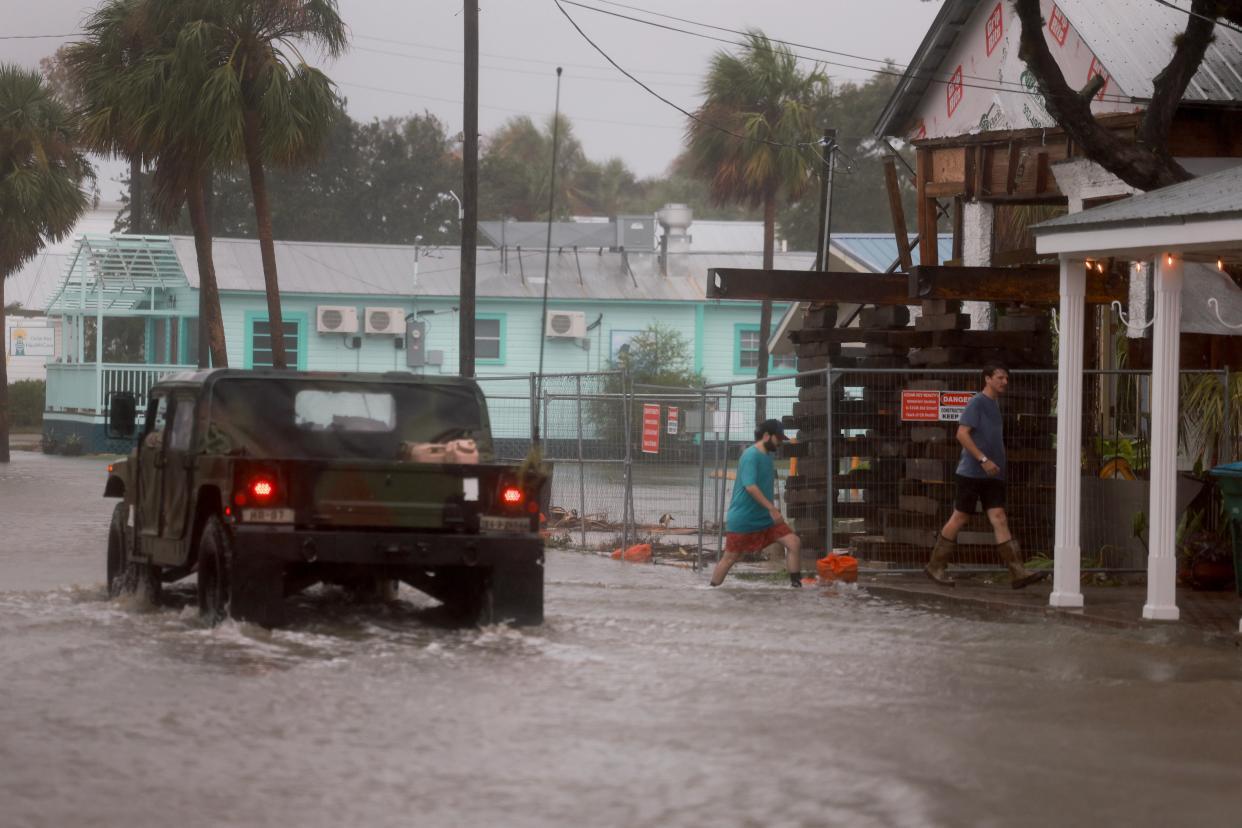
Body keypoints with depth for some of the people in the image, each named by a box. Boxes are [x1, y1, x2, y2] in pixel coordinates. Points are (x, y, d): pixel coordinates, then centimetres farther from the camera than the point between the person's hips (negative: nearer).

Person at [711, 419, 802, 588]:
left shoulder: (767, 456, 10)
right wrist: (771, 508, -30)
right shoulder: (751, 455, -17)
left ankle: (796, 585, -3)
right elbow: (750, 486, -28)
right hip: (742, 520, -8)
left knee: (794, 543, -7)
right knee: (730, 558, 2)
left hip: (766, 518, 8)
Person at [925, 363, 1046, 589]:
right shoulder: (977, 403, -9)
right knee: (959, 518, 0)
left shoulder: (995, 405, 17)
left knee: (999, 519, -3)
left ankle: (1018, 573, -13)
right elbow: (962, 434, -18)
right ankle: (935, 566, 12)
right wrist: (983, 460, -22)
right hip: (971, 473, -7)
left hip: (992, 475, 7)